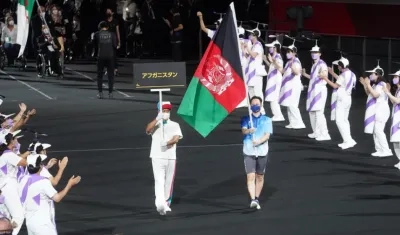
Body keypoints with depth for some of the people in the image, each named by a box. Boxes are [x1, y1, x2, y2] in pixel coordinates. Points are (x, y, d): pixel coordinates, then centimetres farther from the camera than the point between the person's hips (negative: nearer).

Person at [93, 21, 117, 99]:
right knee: (110, 75, 7)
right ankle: (110, 93, 3)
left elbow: (94, 43, 12)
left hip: (101, 56, -1)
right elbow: (115, 45, 1)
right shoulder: (112, 34, 4)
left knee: (99, 75, 10)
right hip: (110, 56, 1)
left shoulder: (97, 34, 2)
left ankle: (100, 92, 5)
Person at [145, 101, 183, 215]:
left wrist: (167, 143, -27)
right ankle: (160, 204, -28)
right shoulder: (155, 125, 5)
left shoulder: (175, 125, 10)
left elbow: (176, 138, -7)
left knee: (169, 182, 9)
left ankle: (167, 203, 22)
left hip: (171, 158, 3)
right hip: (157, 157, -3)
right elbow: (148, 129, -19)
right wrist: (157, 119, -32)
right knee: (159, 181, -14)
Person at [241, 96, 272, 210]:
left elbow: (267, 135, -4)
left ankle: (257, 199, 22)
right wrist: (248, 131, -35)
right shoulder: (246, 119, 7)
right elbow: (243, 130, -10)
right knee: (250, 176, -13)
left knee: (260, 177, 9)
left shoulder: (266, 120, 8)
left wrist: (259, 142, -23)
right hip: (249, 152, -1)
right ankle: (253, 200, -21)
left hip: (262, 152, 1)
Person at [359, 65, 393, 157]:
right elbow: (369, 94, 26)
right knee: (375, 131, 10)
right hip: (375, 110, 10)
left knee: (378, 130, -14)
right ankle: (379, 150, 13)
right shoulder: (375, 85, 15)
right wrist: (364, 84, 14)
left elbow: (375, 94, -27)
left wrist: (368, 85, -22)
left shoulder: (382, 84, -14)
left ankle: (386, 150, -15)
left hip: (381, 110, -10)